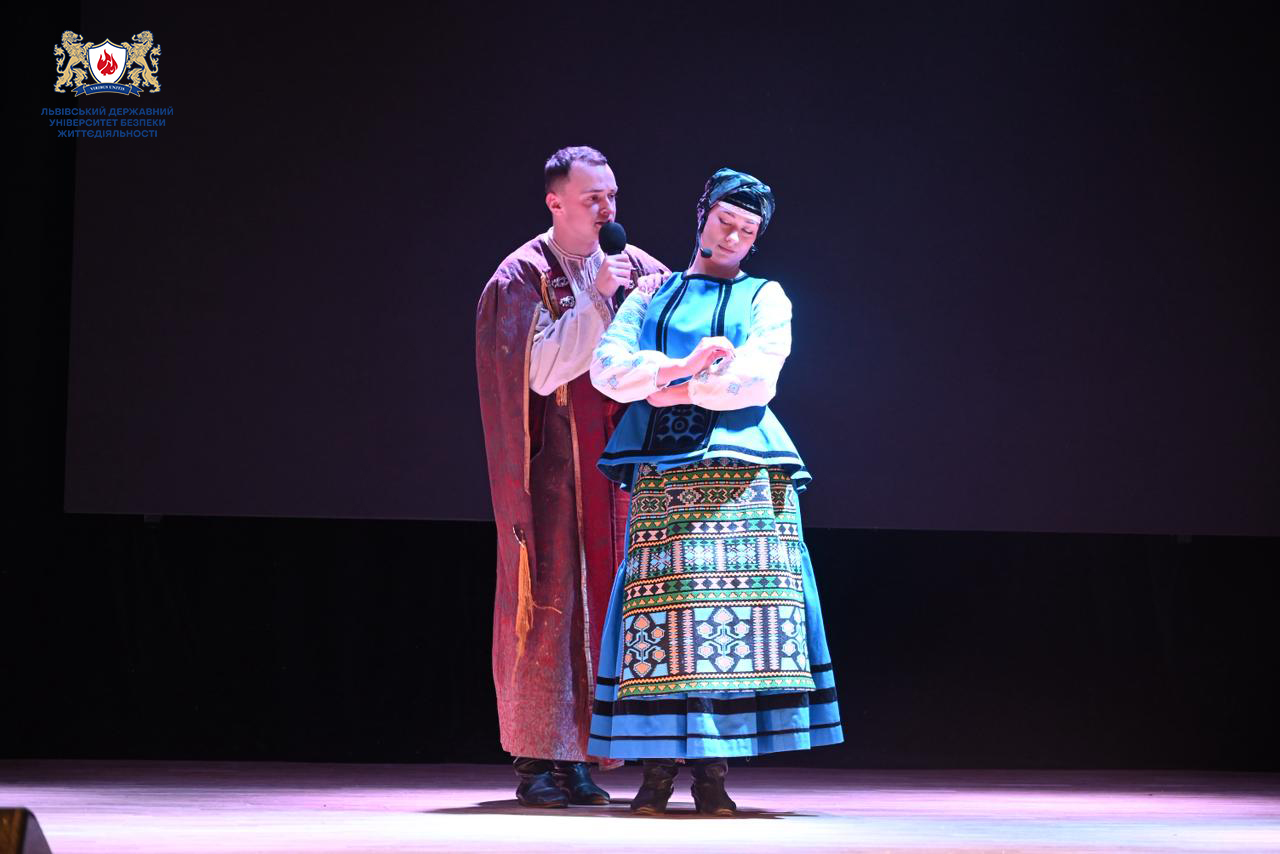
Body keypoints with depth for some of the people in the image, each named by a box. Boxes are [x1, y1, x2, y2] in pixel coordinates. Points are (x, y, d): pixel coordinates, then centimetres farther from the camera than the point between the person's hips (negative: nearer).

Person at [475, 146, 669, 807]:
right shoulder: (522, 279, -4)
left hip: (611, 464, 4)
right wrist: (598, 299, -16)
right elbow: (542, 370, -15)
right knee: (548, 601, -5)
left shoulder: (633, 268, 9)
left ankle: (576, 752, 8)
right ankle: (536, 759, -1)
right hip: (551, 465, -4)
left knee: (598, 599, 2)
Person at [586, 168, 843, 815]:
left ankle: (711, 768, -7)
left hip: (738, 467, -1)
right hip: (660, 473, 1)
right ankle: (658, 766, -5)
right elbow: (607, 365, 4)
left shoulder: (765, 298, 17)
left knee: (730, 610, -10)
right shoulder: (652, 295, 20)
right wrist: (684, 367, -10)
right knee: (660, 608, -8)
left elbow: (757, 377, -1)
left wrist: (677, 389, -2)